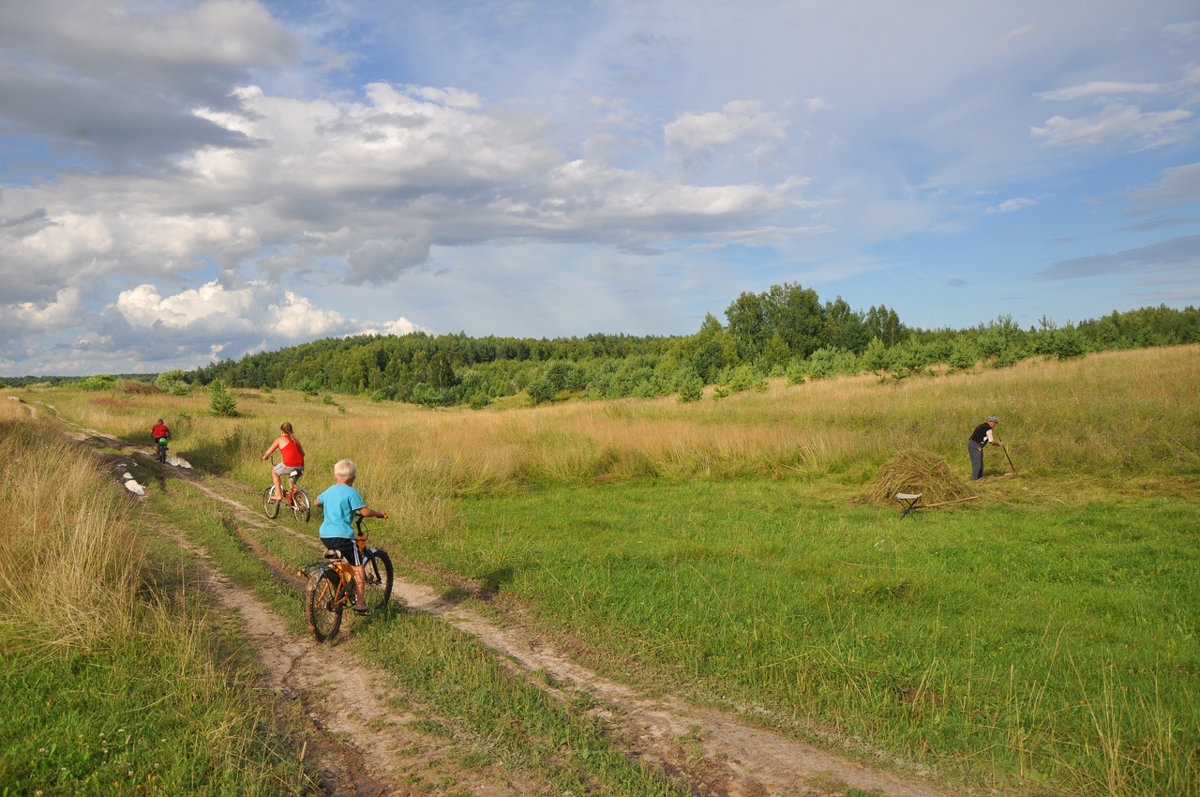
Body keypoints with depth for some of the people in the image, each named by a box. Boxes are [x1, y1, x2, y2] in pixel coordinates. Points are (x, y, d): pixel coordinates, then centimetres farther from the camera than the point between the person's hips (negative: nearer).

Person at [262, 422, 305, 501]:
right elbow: (302, 454, 28)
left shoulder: (280, 439, 8)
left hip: (289, 466, -5)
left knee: (274, 471, 26)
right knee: (291, 482, 33)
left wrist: (265, 456, 33)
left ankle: (278, 494, 20)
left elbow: (269, 452, 11)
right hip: (301, 467, 5)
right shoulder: (295, 440, 22)